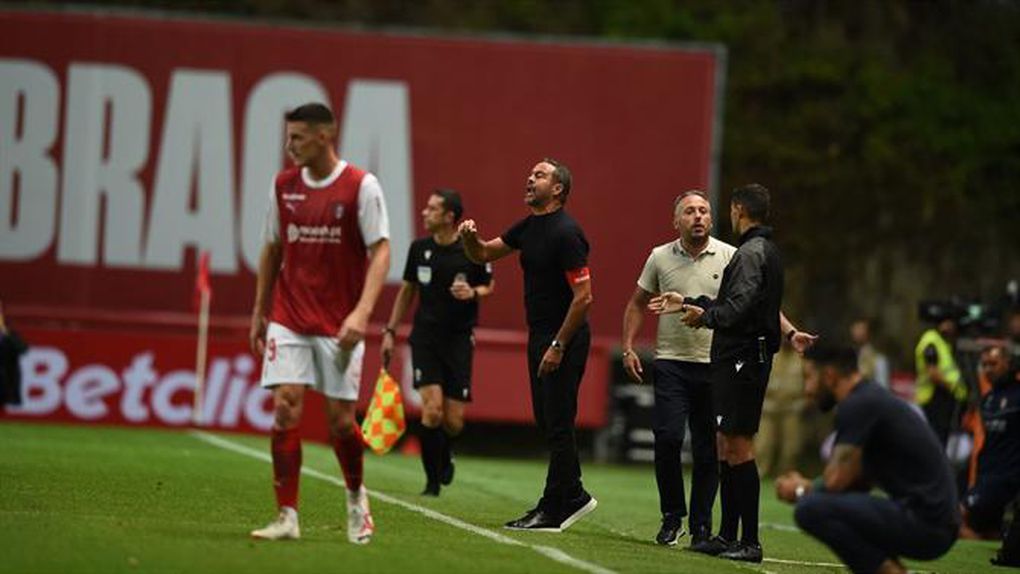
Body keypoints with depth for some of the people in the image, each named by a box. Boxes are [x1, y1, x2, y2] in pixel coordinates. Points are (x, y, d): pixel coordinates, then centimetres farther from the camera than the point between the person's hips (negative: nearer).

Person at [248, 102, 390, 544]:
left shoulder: (361, 186, -7)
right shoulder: (284, 185, 6)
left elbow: (380, 251, -10)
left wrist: (361, 313, -21)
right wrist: (259, 313, 14)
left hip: (338, 324, -3)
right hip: (288, 319, 3)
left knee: (340, 419, -1)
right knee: (285, 409, -9)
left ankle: (356, 496, 27)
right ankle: (287, 517, -5)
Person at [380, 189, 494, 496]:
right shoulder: (419, 248, 1)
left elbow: (489, 286, 9)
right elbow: (407, 290, 14)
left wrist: (473, 292, -14)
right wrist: (390, 331, 12)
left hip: (459, 339, -1)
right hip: (425, 335, 1)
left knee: (454, 421, -2)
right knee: (432, 409, -16)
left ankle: (444, 456, 34)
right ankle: (433, 482, -4)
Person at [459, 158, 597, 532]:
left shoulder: (565, 234, -17)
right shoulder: (528, 227, 11)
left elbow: (583, 296, -20)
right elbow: (484, 254, 20)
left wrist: (558, 346, -20)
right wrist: (470, 238, -4)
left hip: (564, 338, -9)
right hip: (540, 334, 9)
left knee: (558, 424, -5)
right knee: (546, 420, 13)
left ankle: (554, 510, -1)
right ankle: (573, 497, 22)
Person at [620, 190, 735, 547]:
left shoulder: (730, 257, 1)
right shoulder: (660, 257, 6)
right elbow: (638, 303, 15)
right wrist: (628, 347, 7)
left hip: (715, 366, 0)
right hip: (671, 363, 0)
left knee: (708, 451, 3)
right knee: (667, 438, -12)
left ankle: (701, 528, 13)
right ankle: (672, 517, 4)